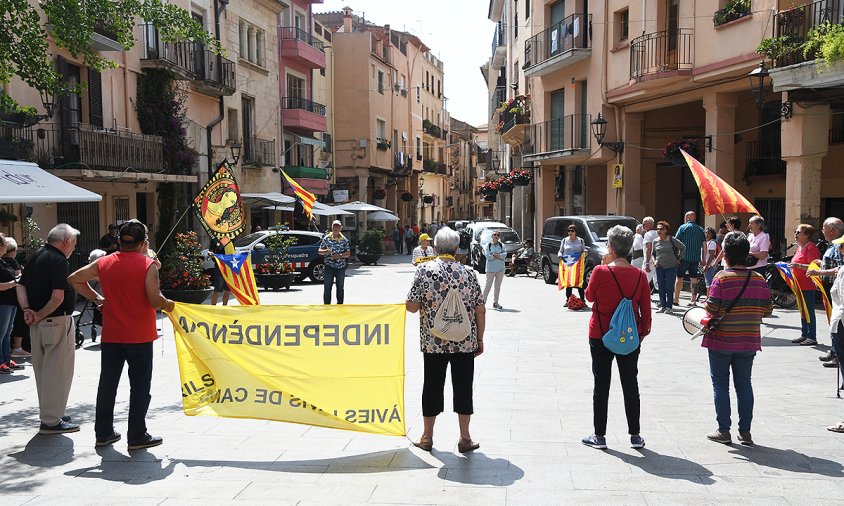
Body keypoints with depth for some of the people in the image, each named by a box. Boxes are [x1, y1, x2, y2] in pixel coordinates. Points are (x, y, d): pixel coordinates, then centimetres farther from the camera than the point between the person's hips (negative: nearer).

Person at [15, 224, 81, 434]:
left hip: (39, 323, 9)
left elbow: (21, 286, 12)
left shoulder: (36, 257, 11)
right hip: (57, 321, -9)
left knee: (43, 370, 17)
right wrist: (40, 315, -12)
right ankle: (51, 421, 6)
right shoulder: (59, 261, -17)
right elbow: (58, 297, -25)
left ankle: (49, 414, 30)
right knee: (58, 371, 0)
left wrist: (27, 310, 0)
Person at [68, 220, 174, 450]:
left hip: (111, 336, 5)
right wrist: (168, 304, 2)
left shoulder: (104, 263, 3)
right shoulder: (148, 265, -12)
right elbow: (155, 301, -18)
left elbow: (74, 279, 11)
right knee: (139, 387, 5)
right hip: (139, 337, -4)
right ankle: (137, 436, 9)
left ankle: (103, 433, 22)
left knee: (107, 384, 14)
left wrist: (96, 298, 15)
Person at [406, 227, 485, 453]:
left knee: (432, 386, 11)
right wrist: (479, 339, 11)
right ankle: (465, 438, 17)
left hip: (434, 342, -1)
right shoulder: (468, 273, -1)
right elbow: (480, 310, 1)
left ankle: (427, 437, 22)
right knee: (463, 387, 10)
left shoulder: (425, 270, -7)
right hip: (465, 342, 1)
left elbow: (412, 306, -9)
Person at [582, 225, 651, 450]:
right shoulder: (640, 275, -6)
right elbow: (646, 311, -1)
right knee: (630, 385, 13)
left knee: (601, 385, 7)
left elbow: (589, 296, 3)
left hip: (601, 338, -3)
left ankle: (599, 436, 13)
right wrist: (642, 334, 13)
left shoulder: (600, 272, -15)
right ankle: (635, 435, 21)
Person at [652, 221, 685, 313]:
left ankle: (669, 306, 6)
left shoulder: (671, 240, -6)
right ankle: (662, 306, 13)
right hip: (659, 267, 4)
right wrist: (654, 260, 3)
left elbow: (683, 247, 5)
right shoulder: (655, 241, 5)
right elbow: (653, 253, 20)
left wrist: (678, 258, 3)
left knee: (669, 287, -2)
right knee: (661, 287, 5)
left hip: (671, 267, -4)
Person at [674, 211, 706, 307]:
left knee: (679, 277, 3)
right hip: (696, 258, 4)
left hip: (684, 257, -4)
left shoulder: (683, 227, -4)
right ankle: (693, 300, 7)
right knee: (694, 278, 7)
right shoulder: (700, 229, 9)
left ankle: (676, 299, 5)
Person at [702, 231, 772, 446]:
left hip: (721, 341, -4)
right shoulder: (759, 279, -2)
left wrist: (705, 303, 1)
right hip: (749, 341, 4)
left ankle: (724, 431, 11)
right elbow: (767, 310, 1)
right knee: (744, 384, 13)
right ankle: (745, 432, 16)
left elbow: (713, 309, -20)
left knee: (720, 384, 8)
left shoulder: (722, 278, -15)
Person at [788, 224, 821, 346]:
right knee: (803, 311, 15)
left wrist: (798, 265, -32)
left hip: (808, 286, -10)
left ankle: (812, 337, 1)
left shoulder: (811, 248, -14)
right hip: (800, 285, 10)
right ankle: (804, 335, 22)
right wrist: (791, 265, 14)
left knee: (809, 312, -4)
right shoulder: (800, 248, 15)